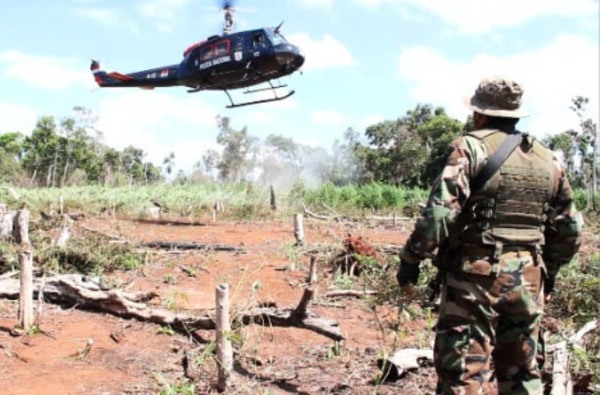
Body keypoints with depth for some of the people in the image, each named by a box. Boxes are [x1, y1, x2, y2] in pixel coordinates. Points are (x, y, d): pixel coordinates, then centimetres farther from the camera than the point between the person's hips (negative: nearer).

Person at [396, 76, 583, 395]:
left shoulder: (471, 147, -7)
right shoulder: (547, 159, 11)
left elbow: (441, 211, -18)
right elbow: (570, 229, 15)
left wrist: (411, 258, -8)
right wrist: (549, 272, 28)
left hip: (476, 275, -6)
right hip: (528, 280, 6)